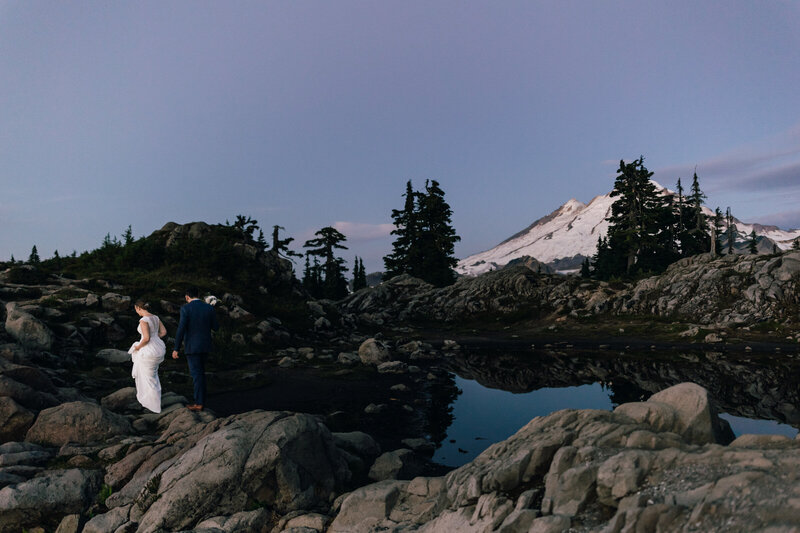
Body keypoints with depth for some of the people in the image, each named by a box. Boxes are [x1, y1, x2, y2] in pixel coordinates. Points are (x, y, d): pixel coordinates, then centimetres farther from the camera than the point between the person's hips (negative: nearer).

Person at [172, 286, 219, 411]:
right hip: (205, 345, 5)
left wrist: (176, 348, -10)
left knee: (196, 374, -1)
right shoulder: (209, 308, 2)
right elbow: (216, 327, 5)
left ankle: (199, 403, 1)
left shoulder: (186, 309, -11)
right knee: (200, 373, 18)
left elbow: (181, 329, -15)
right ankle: (201, 399, 22)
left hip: (192, 347, -5)